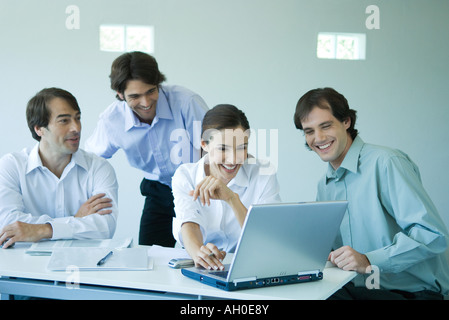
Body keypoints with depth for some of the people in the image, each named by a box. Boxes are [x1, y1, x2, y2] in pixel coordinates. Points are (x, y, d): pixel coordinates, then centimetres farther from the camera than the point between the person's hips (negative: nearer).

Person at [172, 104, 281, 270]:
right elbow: (189, 226, -16)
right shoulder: (185, 176, -1)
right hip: (200, 271, 0)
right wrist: (198, 253, -38)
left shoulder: (263, 175, -5)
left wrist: (232, 198, -26)